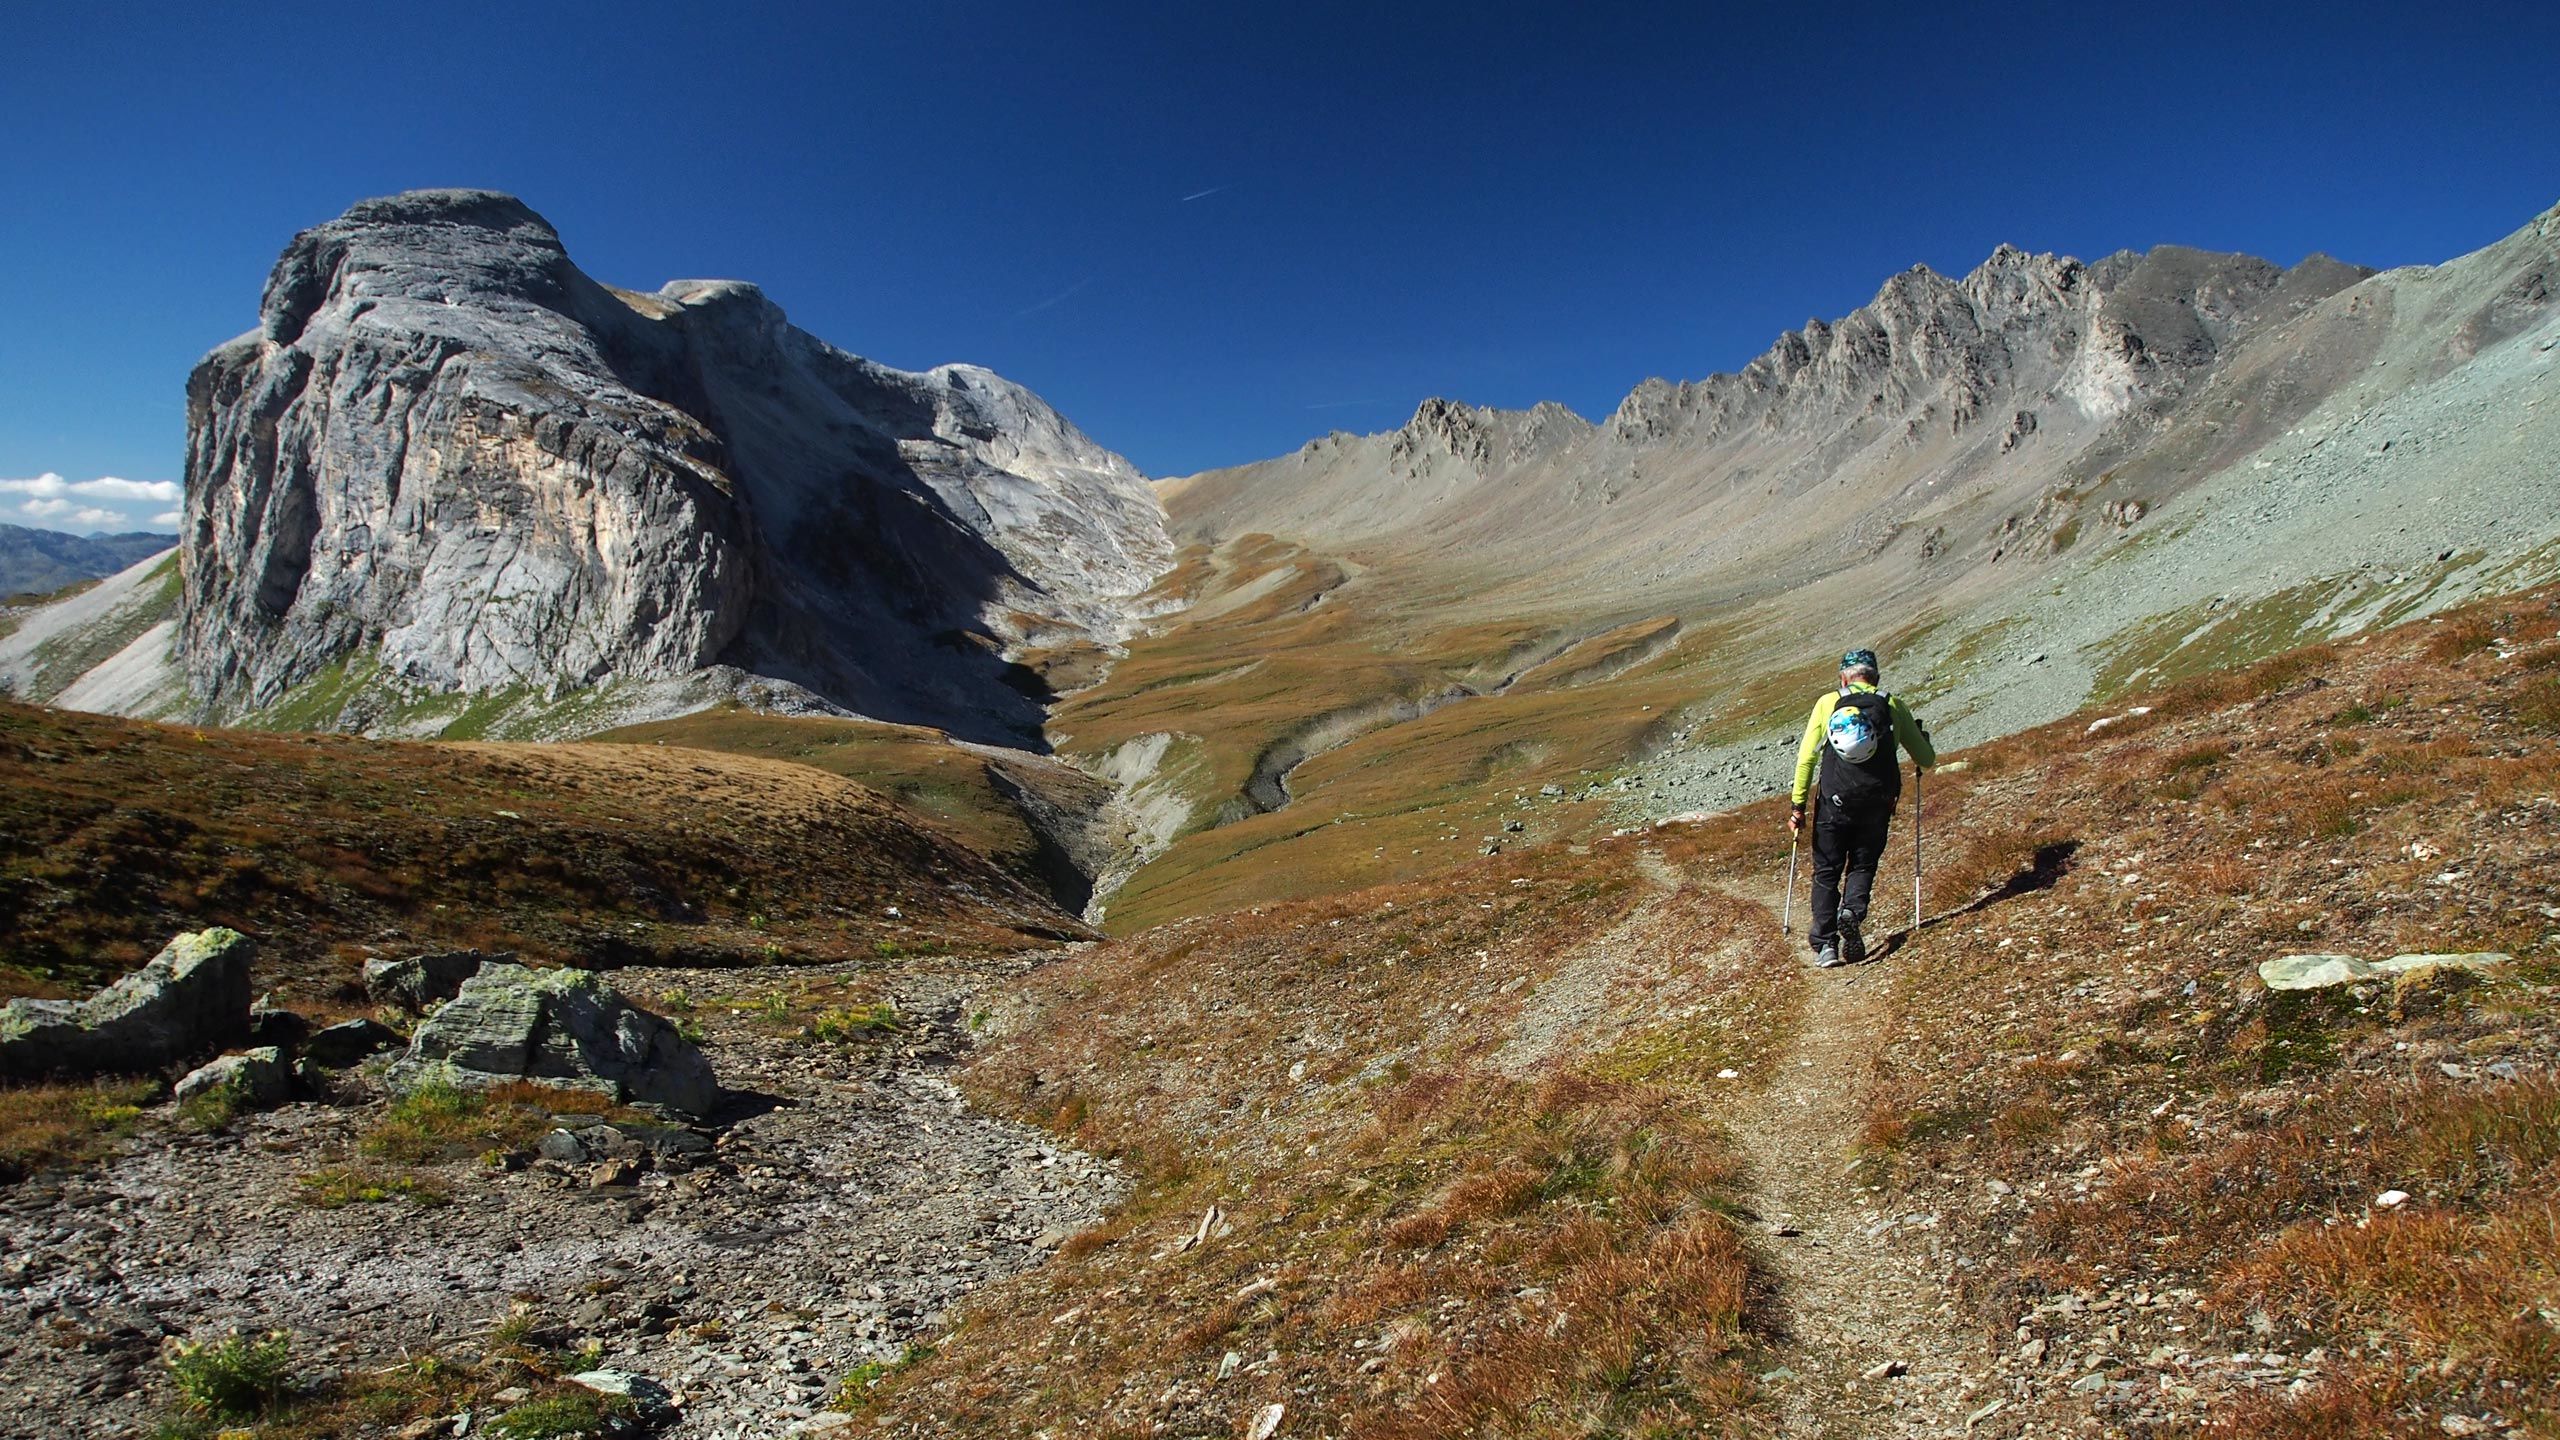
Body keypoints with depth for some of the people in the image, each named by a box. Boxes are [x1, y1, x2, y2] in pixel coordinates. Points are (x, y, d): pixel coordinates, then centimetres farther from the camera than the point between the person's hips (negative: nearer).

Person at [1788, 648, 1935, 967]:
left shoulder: (1827, 703, 4)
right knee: (1862, 865, 15)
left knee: (1826, 872, 9)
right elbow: (1926, 760, 11)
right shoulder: (1893, 705, 7)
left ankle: (1824, 945, 3)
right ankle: (1852, 912, -13)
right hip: (1877, 804, 1)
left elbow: (1806, 757, -2)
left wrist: (1798, 805, 2)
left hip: (1834, 802, 0)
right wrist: (1922, 736, 33)